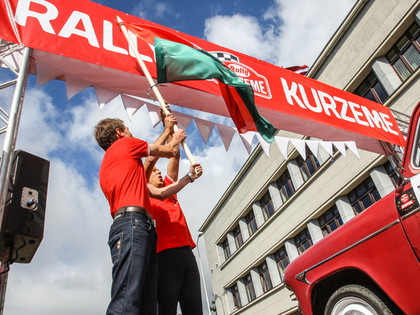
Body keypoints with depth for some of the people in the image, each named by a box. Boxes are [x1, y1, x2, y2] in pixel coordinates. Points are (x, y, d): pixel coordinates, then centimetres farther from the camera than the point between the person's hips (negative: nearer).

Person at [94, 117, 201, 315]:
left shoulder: (108, 164, 36)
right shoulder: (124, 143, 13)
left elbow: (160, 192, 33)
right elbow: (170, 152, 20)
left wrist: (189, 177, 41)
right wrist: (176, 139, 44)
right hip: (132, 223, -9)